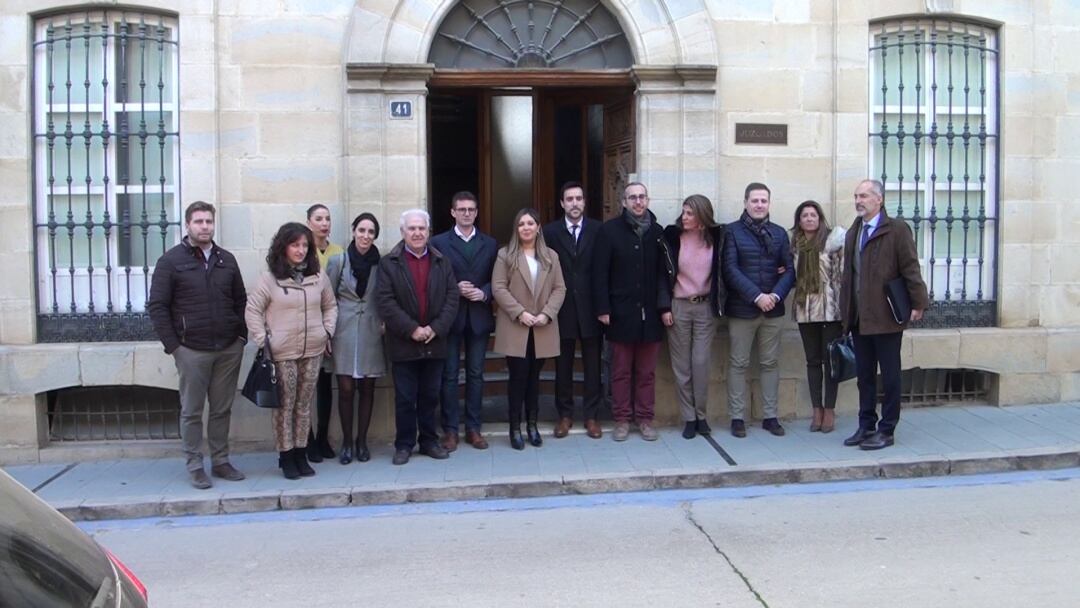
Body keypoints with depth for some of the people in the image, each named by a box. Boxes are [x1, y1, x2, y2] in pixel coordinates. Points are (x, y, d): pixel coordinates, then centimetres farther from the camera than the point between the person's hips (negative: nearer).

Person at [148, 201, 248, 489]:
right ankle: (195, 466, 13)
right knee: (192, 411, 4)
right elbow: (157, 306, -4)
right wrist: (172, 345, -9)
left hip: (229, 349, 4)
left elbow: (241, 301, 15)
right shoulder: (171, 261, -1)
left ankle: (220, 461, 20)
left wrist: (242, 335, 6)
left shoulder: (226, 259, 11)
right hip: (192, 350, -4)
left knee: (222, 409, 10)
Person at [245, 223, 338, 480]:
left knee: (304, 404, 8)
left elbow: (330, 306, 17)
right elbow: (252, 310, -2)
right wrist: (262, 340, -8)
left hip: (313, 351, 3)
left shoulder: (318, 276, 5)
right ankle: (286, 456, 9)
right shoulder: (270, 278, -5)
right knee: (284, 405, 0)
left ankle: (301, 454, 17)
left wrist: (327, 331, 5)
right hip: (282, 352, -3)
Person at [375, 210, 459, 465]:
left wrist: (435, 328, -11)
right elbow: (385, 302, -10)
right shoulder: (389, 263, -2)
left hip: (434, 343, 3)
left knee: (430, 396, 11)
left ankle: (429, 441, 22)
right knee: (405, 399, 4)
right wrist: (412, 330, -16)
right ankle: (404, 445, 14)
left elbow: (452, 297, 1)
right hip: (403, 345, -2)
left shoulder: (442, 262, 8)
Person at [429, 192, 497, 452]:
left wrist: (484, 292, -12)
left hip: (479, 317, 2)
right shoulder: (439, 242, 2)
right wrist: (455, 289, -15)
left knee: (476, 374, 7)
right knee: (449, 375, 2)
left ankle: (473, 428, 16)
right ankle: (450, 430, 10)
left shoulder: (490, 244, 10)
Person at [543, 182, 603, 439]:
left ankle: (591, 415, 17)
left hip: (590, 308, 0)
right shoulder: (550, 232, 1)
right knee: (563, 365, 9)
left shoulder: (598, 230, 1)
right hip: (562, 308, 0)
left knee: (592, 366, 7)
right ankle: (565, 415, 20)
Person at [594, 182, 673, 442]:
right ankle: (622, 419, 16)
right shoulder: (610, 230, -3)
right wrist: (602, 309, -10)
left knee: (647, 371, 9)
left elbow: (664, 272, 6)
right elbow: (600, 272, -5)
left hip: (650, 313, 2)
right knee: (621, 371, 7)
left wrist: (665, 306, -1)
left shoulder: (657, 232, 6)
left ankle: (645, 419, 18)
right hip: (621, 312, -2)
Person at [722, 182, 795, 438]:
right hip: (741, 309, -3)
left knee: (770, 364, 9)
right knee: (738, 364, 1)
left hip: (773, 309, 4)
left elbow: (789, 269, 5)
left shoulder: (779, 233, 11)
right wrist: (757, 296, -16)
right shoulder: (733, 231, -1)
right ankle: (737, 417, 8)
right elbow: (730, 269, -10)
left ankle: (770, 416, 16)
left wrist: (776, 295, -12)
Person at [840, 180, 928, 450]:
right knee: (864, 376, 12)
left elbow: (911, 268, -10)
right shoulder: (853, 232, 14)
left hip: (886, 317, -6)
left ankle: (886, 430, 10)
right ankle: (866, 427, 21)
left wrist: (918, 303, -14)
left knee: (889, 376, 3)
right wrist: (846, 313, 13)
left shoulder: (897, 230, -6)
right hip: (859, 319, 6)